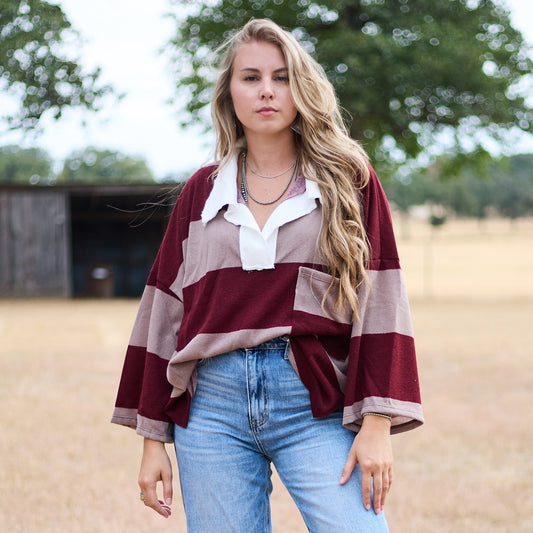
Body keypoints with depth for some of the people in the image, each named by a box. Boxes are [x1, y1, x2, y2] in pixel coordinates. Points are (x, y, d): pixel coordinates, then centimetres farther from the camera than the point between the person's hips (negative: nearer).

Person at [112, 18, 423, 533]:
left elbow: (377, 300, 0)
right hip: (212, 405, 2)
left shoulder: (348, 181, 6)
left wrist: (377, 422, -10)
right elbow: (165, 312, 13)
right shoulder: (201, 192, 12)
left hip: (316, 403, -2)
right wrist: (153, 439, 9)